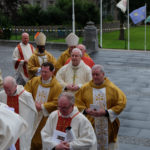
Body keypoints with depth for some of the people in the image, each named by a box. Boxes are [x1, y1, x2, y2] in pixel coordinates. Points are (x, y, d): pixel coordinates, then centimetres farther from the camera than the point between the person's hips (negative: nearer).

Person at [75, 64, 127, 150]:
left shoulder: (112, 89, -4)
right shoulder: (85, 88, 1)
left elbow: (121, 103, -6)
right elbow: (77, 102, 5)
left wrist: (106, 112, -15)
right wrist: (86, 110, -14)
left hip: (108, 126, -1)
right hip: (90, 125, 1)